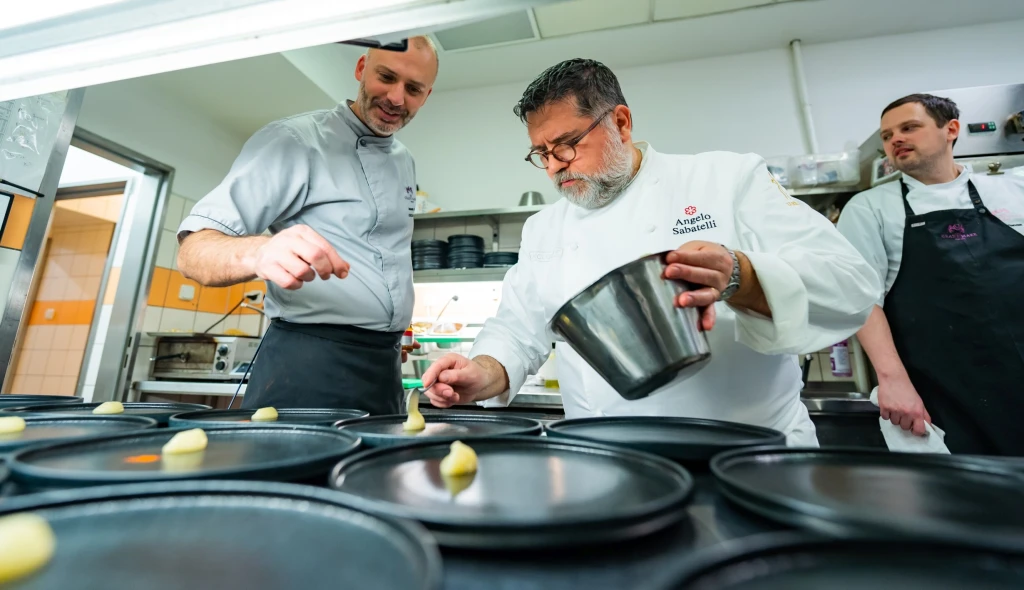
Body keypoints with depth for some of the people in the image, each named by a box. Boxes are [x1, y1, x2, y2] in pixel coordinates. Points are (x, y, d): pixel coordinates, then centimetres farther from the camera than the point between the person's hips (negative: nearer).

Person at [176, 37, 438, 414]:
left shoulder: (405, 163, 11)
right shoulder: (294, 140, -8)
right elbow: (194, 251, -14)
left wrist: (390, 338, 14)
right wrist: (258, 252, -36)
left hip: (384, 368, 6)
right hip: (307, 365, -6)